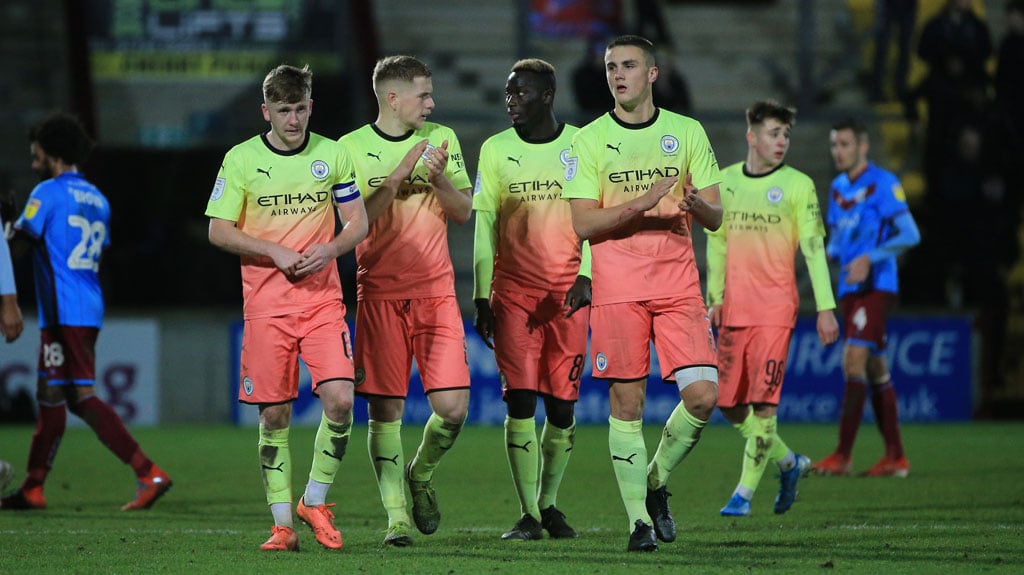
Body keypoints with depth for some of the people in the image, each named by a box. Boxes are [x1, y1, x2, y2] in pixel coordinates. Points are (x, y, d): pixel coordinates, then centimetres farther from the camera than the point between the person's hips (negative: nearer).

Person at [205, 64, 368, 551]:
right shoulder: (240, 160, 0)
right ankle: (282, 524, 9)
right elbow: (219, 232, 0)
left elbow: (358, 222, 10)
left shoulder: (333, 155, 6)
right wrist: (276, 252, -12)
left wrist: (330, 250, -11)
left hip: (323, 297, 1)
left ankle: (315, 502, 7)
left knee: (339, 399, -13)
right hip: (265, 304, -1)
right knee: (274, 414, 0)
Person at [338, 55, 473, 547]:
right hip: (379, 292, -2)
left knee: (453, 406, -8)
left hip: (435, 289, 2)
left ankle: (421, 475, 21)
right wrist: (398, 176, -16)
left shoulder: (441, 139, 9)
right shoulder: (353, 148, -1)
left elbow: (465, 212, 8)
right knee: (385, 409, -4)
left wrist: (439, 179, -10)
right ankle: (397, 516, 4)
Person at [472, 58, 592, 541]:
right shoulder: (496, 149, 7)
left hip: (568, 292, -1)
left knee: (561, 404, 0)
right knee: (520, 401, -8)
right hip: (513, 290, 1)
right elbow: (484, 225, 8)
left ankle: (549, 502, 19)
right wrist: (481, 297, 4)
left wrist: (586, 276, -11)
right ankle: (529, 515, -3)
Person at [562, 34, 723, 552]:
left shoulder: (688, 132, 8)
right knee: (626, 402, -3)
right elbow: (582, 223, -4)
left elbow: (715, 218, 7)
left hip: (678, 282, 1)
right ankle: (639, 517, 5)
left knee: (703, 395, -10)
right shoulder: (589, 140, 3)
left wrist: (696, 204, -17)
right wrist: (642, 203, -17)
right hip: (616, 286, -1)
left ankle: (656, 484, 14)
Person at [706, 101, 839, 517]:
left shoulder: (797, 185, -2)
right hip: (734, 309, 5)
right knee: (728, 404, 5)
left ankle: (745, 492, -1)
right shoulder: (725, 181, 10)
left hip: (775, 310, -5)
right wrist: (715, 298, 12)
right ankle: (789, 463, 25)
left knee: (763, 403, -10)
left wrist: (825, 307, -10)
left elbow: (814, 248, -4)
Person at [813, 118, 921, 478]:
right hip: (849, 289, 8)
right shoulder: (838, 187, 15)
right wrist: (828, 253, 2)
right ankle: (895, 458, 12)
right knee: (875, 371, 9)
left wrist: (869, 259, -21)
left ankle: (843, 455, -19)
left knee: (855, 360, -17)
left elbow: (910, 235, -13)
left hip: (875, 287, -8)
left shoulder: (883, 184, -8)